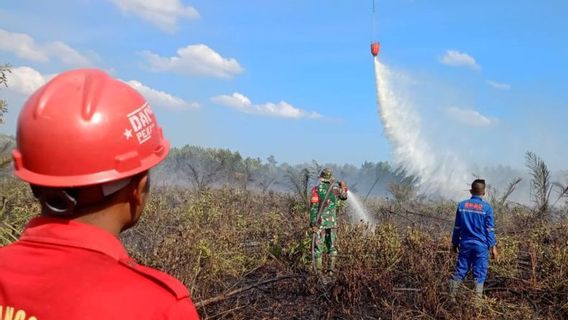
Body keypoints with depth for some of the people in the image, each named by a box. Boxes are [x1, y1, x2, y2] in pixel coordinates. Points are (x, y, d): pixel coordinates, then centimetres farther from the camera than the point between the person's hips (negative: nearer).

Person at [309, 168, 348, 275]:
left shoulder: (316, 189, -7)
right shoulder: (336, 189, 2)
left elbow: (314, 207, -13)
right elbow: (344, 197, 23)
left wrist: (313, 222, -13)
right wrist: (344, 188, 41)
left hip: (320, 222, -2)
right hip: (332, 222, 3)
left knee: (318, 246, 4)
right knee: (332, 245, 13)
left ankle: (319, 269, 5)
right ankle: (332, 268, 10)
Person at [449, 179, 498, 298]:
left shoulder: (462, 205, 2)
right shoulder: (487, 207, -7)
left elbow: (457, 227, 7)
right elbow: (490, 229, -6)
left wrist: (454, 243, 16)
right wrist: (493, 246, 1)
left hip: (465, 244, 3)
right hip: (481, 246, -3)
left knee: (460, 271, 9)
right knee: (480, 274, 4)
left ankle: (451, 296, 9)